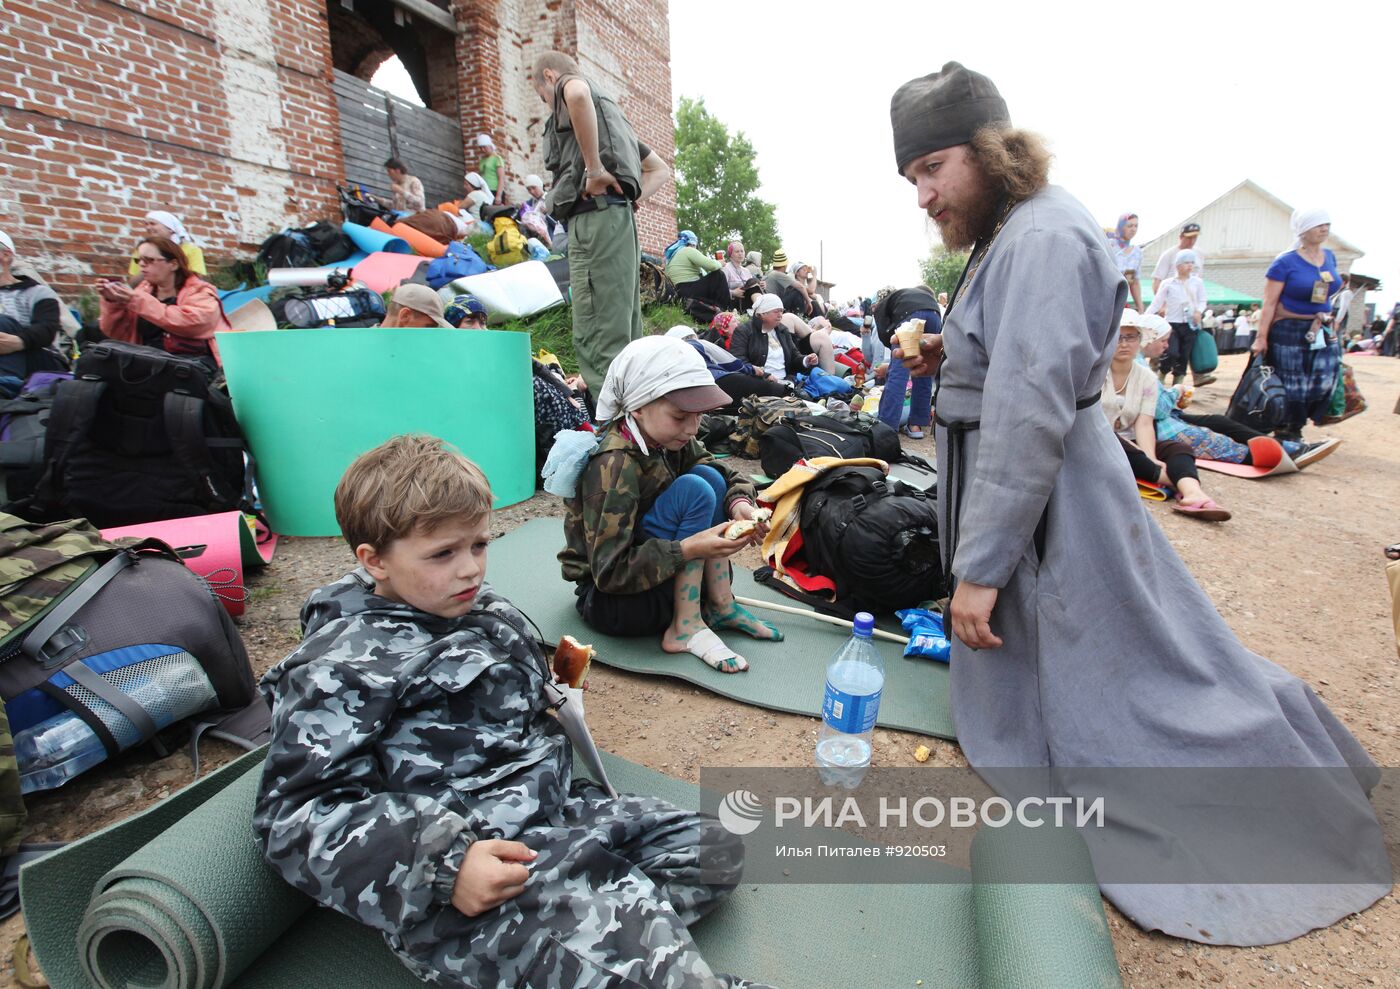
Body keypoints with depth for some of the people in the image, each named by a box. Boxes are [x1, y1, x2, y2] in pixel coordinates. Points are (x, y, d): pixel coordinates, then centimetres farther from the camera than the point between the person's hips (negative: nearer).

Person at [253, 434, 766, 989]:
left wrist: (550, 687, 10)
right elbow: (295, 816, -17)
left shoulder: (484, 609, 12)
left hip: (554, 812, 9)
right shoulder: (340, 666, -11)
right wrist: (443, 866, -27)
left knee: (713, 850, 1)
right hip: (453, 899, -9)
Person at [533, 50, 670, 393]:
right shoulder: (607, 110, 34)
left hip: (596, 216, -9)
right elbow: (660, 169, 35)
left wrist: (594, 168, -16)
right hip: (620, 217, 9)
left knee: (597, 337, -15)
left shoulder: (564, 86, 9)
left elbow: (577, 94, -20)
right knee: (621, 334, 7)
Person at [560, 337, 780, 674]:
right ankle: (685, 628, -17)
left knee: (708, 475, -6)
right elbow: (609, 572, -28)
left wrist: (739, 502, -19)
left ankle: (720, 605, -5)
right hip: (607, 598, -8)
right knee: (694, 490, -23)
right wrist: (688, 549, -38)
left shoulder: (669, 439, -5)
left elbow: (724, 473, 4)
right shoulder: (613, 466, -27)